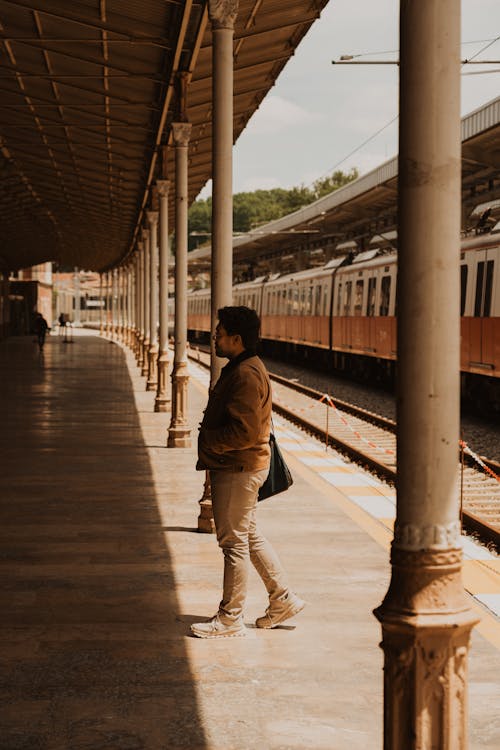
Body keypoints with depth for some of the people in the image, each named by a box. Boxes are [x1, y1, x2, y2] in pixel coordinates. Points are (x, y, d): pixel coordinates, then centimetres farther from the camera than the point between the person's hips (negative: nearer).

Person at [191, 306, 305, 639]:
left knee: (234, 541, -2)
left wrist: (208, 442, -14)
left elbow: (245, 432, -27)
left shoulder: (246, 375, -21)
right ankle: (284, 599, 26)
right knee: (249, 536, 18)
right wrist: (210, 440, 12)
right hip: (239, 467, 11)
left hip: (238, 470, -11)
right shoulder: (244, 368, 14)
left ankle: (230, 619, 7)